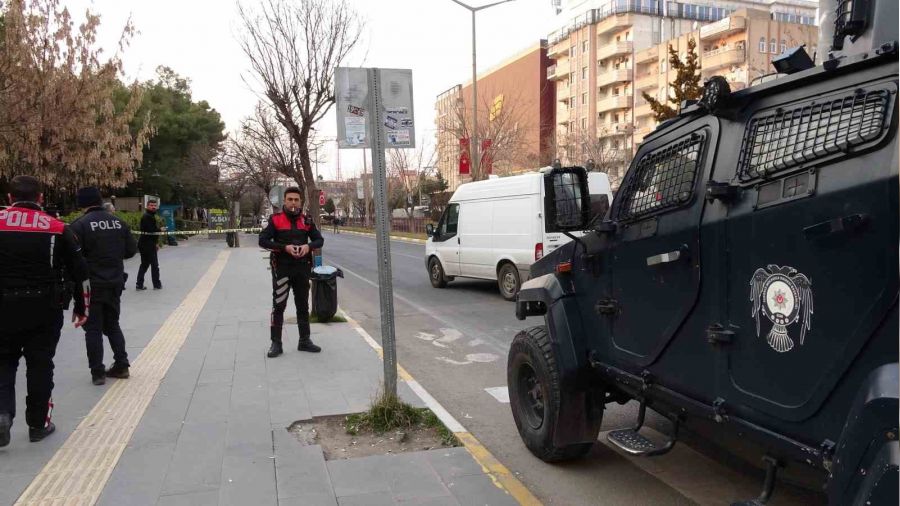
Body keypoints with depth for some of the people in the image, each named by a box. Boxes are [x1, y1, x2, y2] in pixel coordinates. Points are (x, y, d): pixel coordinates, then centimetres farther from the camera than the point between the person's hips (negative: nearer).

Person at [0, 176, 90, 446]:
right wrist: (82, 308, 11)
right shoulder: (57, 228, -3)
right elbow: (80, 272, 0)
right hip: (45, 310, 0)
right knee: (40, 364, 10)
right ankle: (38, 423, 18)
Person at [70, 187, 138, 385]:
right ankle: (121, 366, 19)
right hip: (115, 283, 5)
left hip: (91, 285, -5)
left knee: (93, 329, 4)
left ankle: (97, 372, 6)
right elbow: (131, 249, 7)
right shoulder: (118, 222, 3)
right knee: (112, 325, 18)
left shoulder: (80, 225, -13)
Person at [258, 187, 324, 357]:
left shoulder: (306, 220, 6)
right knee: (278, 306, -2)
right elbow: (263, 240, -8)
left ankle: (304, 341, 22)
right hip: (281, 268, -3)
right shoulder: (276, 220, -2)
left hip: (302, 268, 4)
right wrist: (285, 247, -19)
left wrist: (309, 246, -13)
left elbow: (319, 239, 9)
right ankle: (276, 343, 5)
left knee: (303, 305, 11)